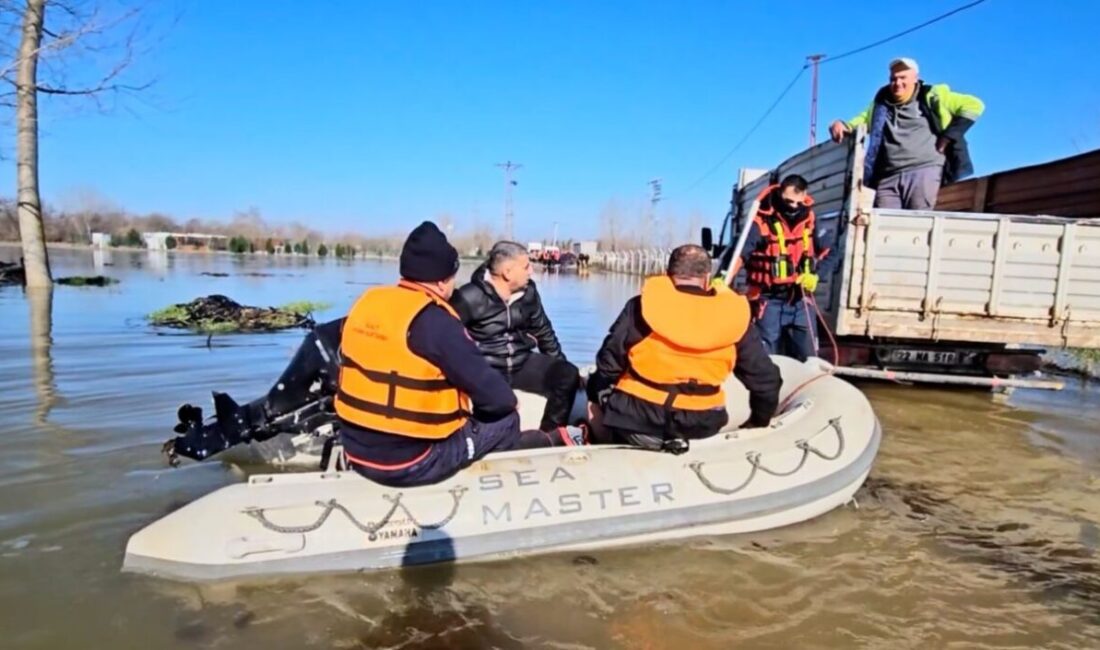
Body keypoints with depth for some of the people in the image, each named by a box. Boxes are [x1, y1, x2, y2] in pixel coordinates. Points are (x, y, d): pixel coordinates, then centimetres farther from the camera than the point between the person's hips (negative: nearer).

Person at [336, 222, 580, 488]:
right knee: (505, 420, 8)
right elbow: (496, 396, -17)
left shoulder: (367, 303, 1)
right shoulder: (434, 321, -21)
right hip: (410, 462, -7)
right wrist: (509, 399, 6)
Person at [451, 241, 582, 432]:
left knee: (568, 375, -10)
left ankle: (549, 435, 3)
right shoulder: (470, 298, -15)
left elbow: (543, 331, 16)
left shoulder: (528, 291, 4)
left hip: (521, 363, 6)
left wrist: (558, 366, 18)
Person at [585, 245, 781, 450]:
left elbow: (608, 364, -4)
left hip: (635, 419, -3)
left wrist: (598, 399, 14)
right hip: (699, 428, 4)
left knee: (596, 382, 24)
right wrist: (759, 422, 22)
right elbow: (765, 379, 6)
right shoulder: (732, 314, -2)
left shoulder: (643, 305, -8)